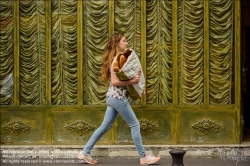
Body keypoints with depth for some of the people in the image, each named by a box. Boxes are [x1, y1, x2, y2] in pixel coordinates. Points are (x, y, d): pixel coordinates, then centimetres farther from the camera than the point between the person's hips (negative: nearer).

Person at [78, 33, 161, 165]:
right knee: (135, 125, -2)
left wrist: (134, 79, 10)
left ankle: (85, 152, 13)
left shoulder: (117, 58, 16)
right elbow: (115, 81, -21)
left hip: (112, 97, 10)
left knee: (105, 127, 11)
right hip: (118, 97, -10)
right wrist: (132, 81, -17)